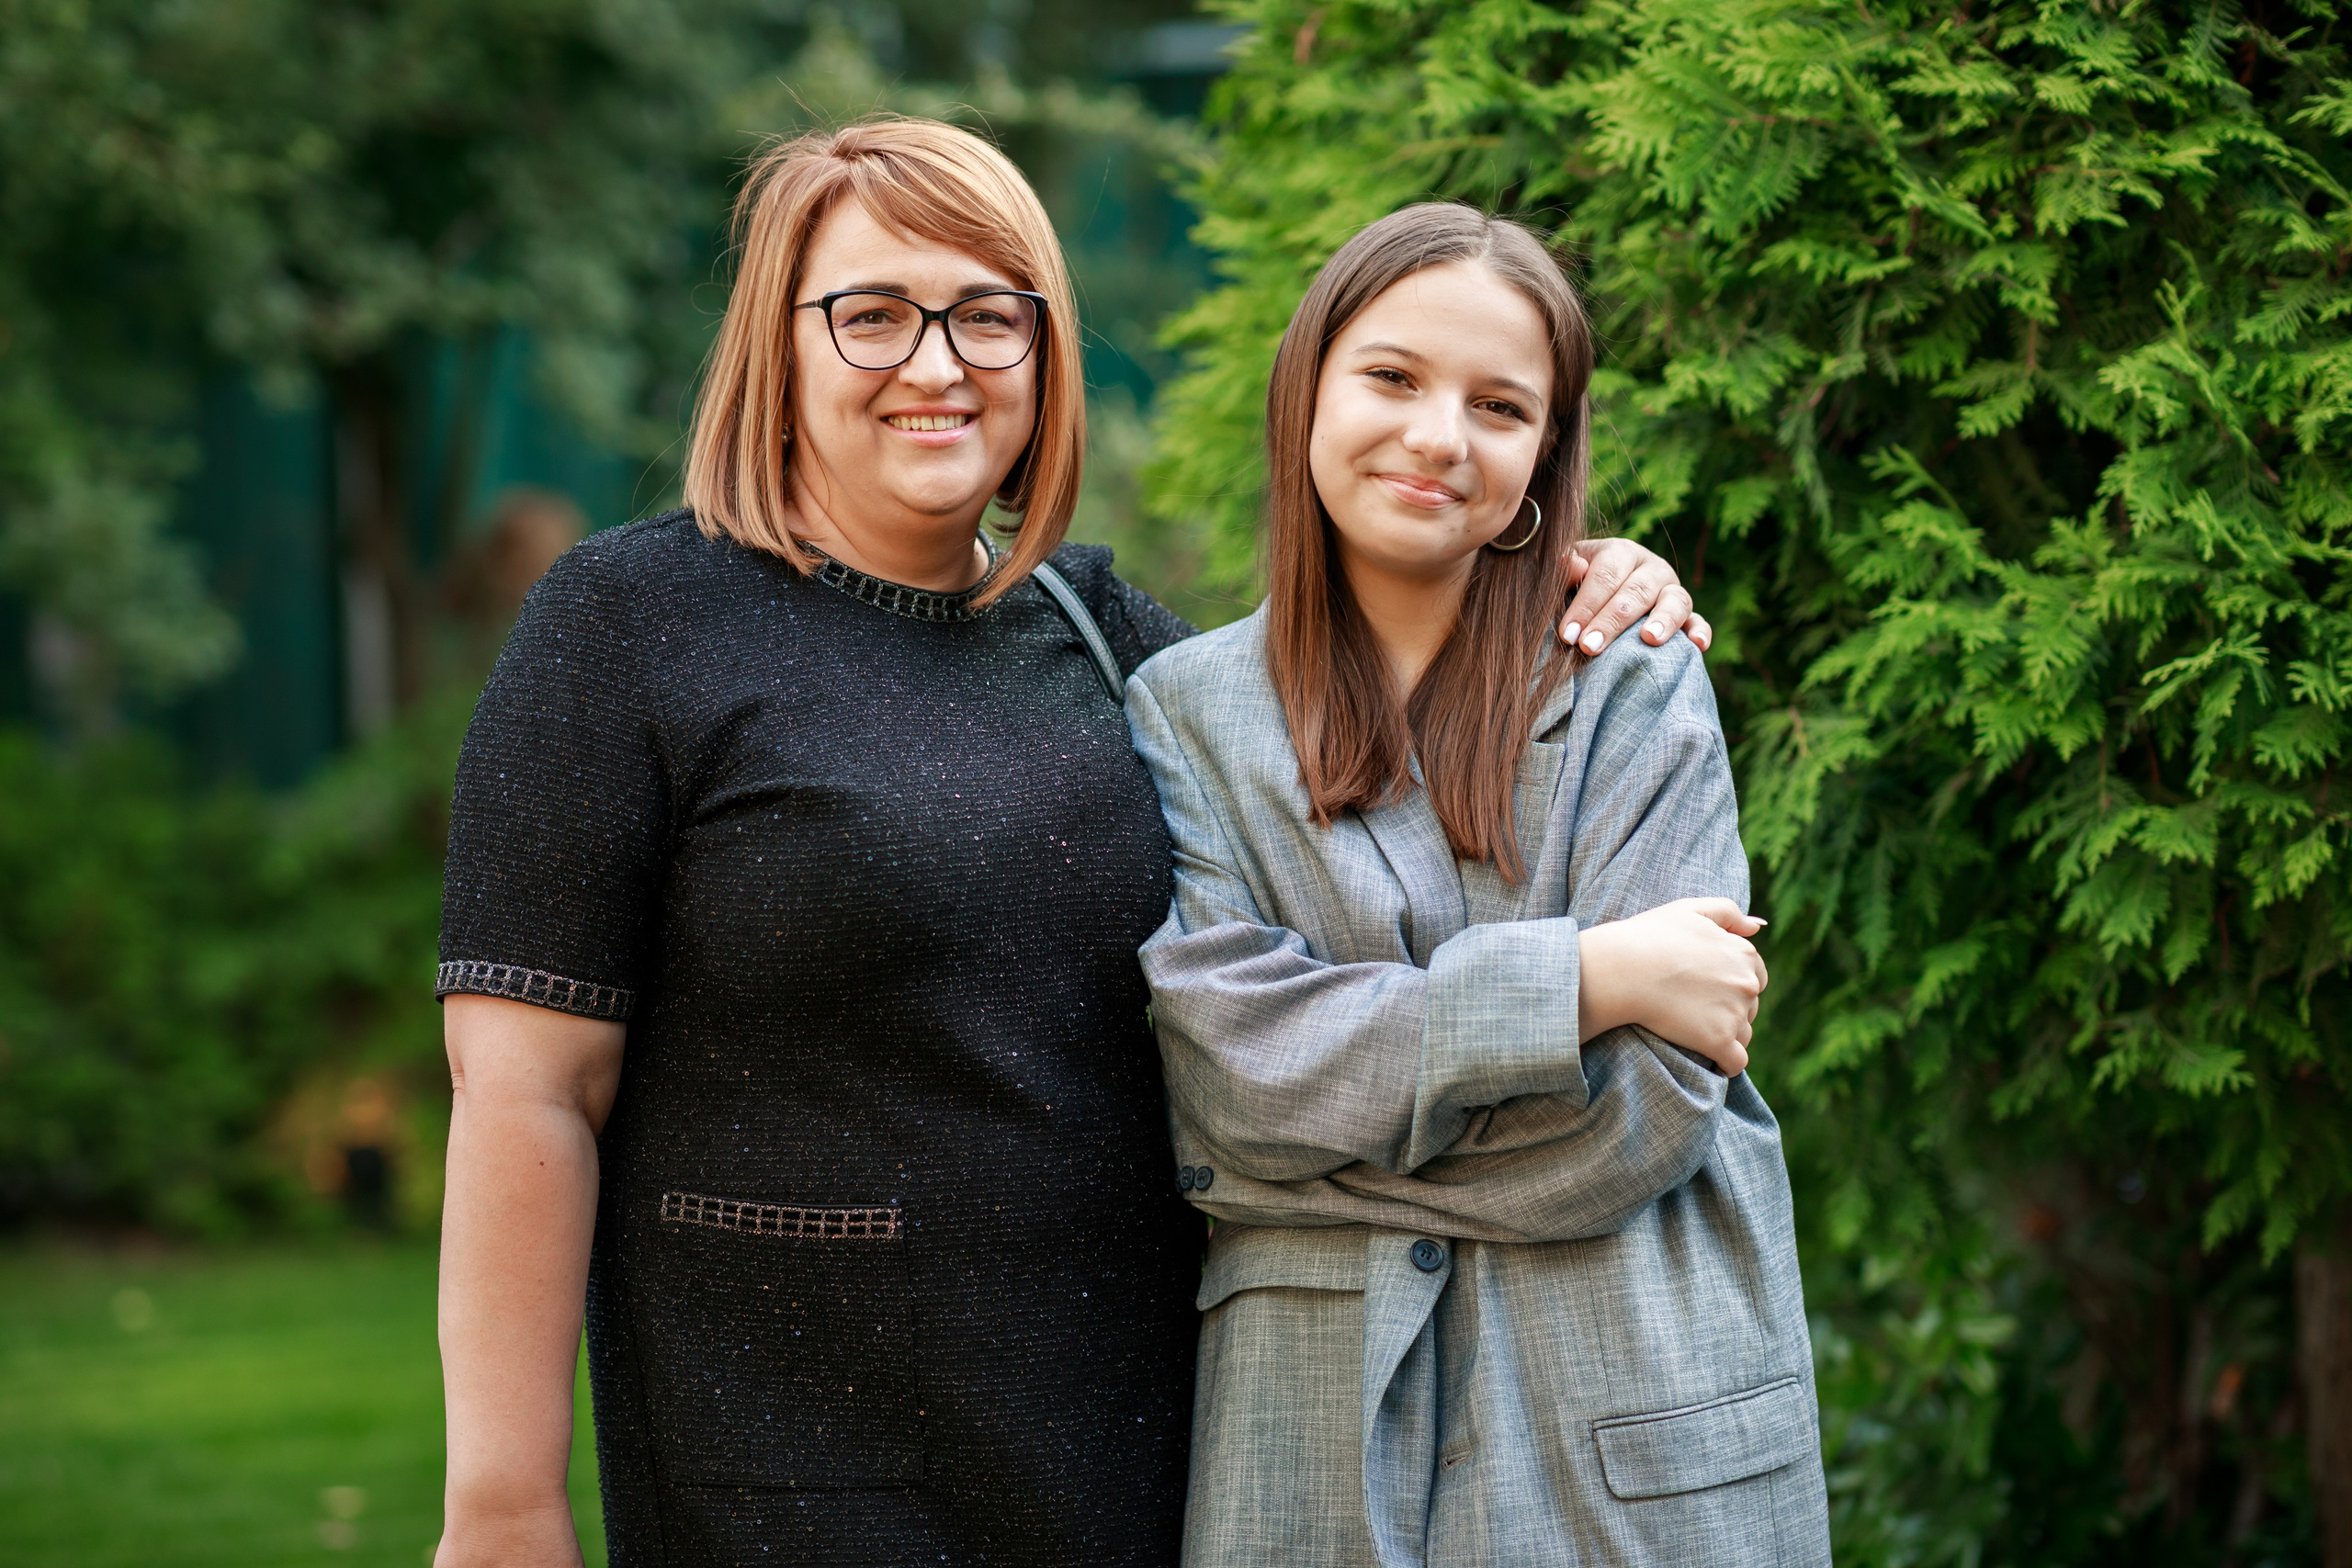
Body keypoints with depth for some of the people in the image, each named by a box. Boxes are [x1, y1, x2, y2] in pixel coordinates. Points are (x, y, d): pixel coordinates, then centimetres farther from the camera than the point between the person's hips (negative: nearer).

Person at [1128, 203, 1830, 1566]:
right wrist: (1580, 980, -15)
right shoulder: (1185, 712, 3)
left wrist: (1335, 1107, -11)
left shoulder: (1637, 695, -1)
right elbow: (1228, 1070, -10)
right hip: (1319, 1436, 1)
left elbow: (1643, 1113, -10)